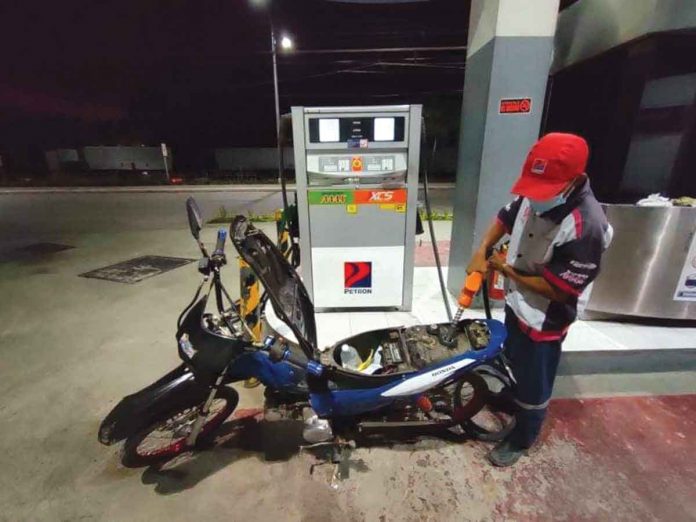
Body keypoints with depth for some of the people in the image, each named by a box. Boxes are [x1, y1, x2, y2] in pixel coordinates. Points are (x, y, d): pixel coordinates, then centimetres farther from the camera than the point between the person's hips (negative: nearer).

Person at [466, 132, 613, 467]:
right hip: (516, 304, 8)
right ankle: (510, 397, 61)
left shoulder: (586, 227, -32)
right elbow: (506, 217, 8)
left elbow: (557, 289, -28)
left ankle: (521, 440, 41)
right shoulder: (535, 194, -10)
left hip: (544, 319, -7)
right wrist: (482, 251, -7)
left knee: (533, 386, 15)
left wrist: (506, 269, -18)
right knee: (513, 359, 32)